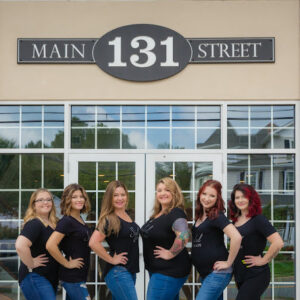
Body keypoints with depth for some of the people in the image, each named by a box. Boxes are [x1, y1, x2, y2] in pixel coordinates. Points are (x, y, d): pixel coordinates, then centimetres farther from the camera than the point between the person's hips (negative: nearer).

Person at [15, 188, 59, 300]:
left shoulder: (53, 223, 10)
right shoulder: (34, 224, -17)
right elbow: (20, 246, -32)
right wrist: (31, 264, -19)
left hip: (51, 278, 9)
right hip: (35, 278, -9)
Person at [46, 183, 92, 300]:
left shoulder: (80, 219, 11)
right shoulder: (66, 221, -15)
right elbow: (50, 245, -25)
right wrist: (67, 263, -16)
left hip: (80, 275, 9)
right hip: (72, 277, -9)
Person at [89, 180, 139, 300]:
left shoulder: (127, 215, 10)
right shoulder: (109, 219, -15)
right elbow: (93, 243, -26)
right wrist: (112, 260, -17)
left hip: (130, 271, 8)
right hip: (118, 272, -8)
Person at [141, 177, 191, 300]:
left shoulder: (176, 214, -18)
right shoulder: (157, 214, 11)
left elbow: (183, 236, -36)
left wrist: (170, 254, -25)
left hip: (169, 272, -10)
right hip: (156, 270, 10)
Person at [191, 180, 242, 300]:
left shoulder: (217, 216, -13)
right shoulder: (199, 216, 12)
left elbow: (236, 237, -26)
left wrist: (228, 263, -20)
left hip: (217, 273, -9)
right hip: (204, 273, 9)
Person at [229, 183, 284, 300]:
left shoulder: (258, 220, -13)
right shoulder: (236, 220, 9)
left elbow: (278, 243, -24)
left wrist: (263, 260, -15)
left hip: (256, 276, -7)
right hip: (239, 275, 8)